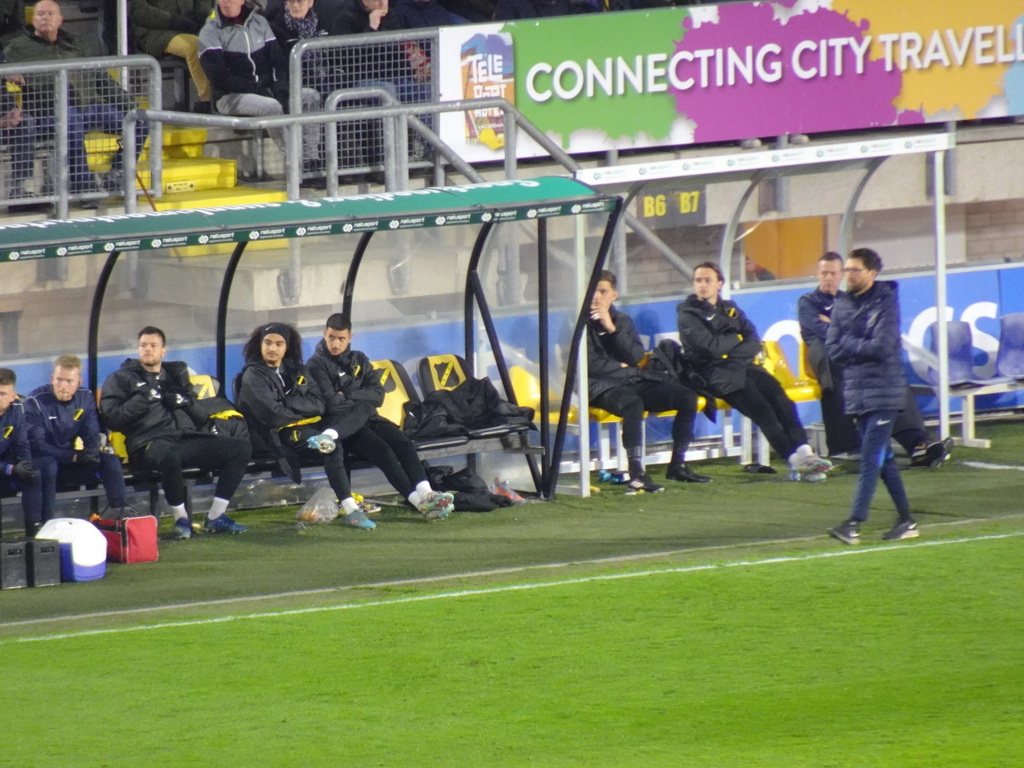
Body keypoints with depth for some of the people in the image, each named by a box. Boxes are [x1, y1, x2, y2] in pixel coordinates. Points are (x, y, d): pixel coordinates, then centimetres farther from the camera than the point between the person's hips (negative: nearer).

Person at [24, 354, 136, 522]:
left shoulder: (85, 398, 2)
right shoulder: (35, 401, -16)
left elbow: (91, 435, 5)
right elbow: (36, 445, -21)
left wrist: (91, 453, -21)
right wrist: (74, 456, -29)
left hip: (69, 464, 6)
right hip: (40, 463, -6)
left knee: (110, 460, -11)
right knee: (48, 464, -39)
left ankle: (118, 508, -21)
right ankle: (45, 521, -40)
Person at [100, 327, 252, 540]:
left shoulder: (176, 375, 27)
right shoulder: (121, 379, 14)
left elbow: (200, 417, 23)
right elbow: (112, 418, -1)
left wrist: (183, 401, 3)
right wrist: (143, 399, -9)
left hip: (187, 438, 5)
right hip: (149, 442, -5)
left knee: (241, 448, -12)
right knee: (170, 454, -43)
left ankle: (216, 516, -9)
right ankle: (181, 518, -21)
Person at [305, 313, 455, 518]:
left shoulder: (359, 360, 20)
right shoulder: (317, 364, 4)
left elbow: (378, 395, 8)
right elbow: (331, 403, -9)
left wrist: (348, 396, -5)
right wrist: (361, 400, 0)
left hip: (367, 418, 5)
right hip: (340, 422, -5)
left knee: (403, 443, -25)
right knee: (382, 450, -31)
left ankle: (425, 493, -42)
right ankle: (418, 500, -38)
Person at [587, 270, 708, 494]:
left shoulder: (622, 320, 17)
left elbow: (636, 357, 3)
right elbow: (590, 364, -10)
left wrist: (613, 329, -8)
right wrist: (620, 366, 1)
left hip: (633, 381, 7)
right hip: (601, 387, -7)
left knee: (687, 396, -7)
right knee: (632, 403, -40)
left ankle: (678, 466, 1)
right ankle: (636, 475, -46)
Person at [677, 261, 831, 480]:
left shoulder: (729, 309, 21)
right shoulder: (689, 315, 3)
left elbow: (754, 343, 9)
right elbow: (712, 347, -12)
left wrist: (731, 353, -9)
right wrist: (737, 339, 4)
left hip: (741, 367, 5)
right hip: (713, 373, -5)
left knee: (778, 397, -22)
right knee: (759, 406, -26)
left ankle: (802, 452, -33)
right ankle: (795, 459, -32)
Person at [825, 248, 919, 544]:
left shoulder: (886, 302, -8)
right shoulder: (842, 304, 10)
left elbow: (882, 347, -18)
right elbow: (833, 349, 4)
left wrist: (848, 344, -7)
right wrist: (862, 347, -11)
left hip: (884, 391, -7)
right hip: (855, 391, 7)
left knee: (871, 459, -11)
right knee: (882, 458, 11)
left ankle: (854, 523, -19)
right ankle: (906, 520, 18)